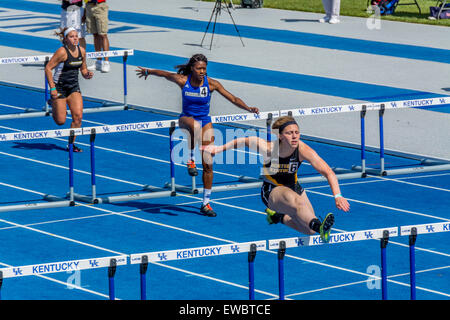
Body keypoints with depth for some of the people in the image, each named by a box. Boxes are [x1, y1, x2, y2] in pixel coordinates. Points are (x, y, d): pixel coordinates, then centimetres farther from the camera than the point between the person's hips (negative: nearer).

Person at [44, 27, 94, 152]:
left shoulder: (81, 51, 1)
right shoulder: (62, 52, -18)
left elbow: (83, 69, 15)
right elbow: (48, 68, -17)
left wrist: (87, 74, -9)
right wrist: (52, 88, -21)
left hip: (74, 87, 5)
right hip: (60, 87, -5)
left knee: (78, 116, -10)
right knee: (61, 121, -2)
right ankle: (54, 107, 34)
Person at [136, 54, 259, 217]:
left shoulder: (211, 84, -11)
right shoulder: (183, 80, -11)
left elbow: (232, 98, -13)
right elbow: (164, 74, 7)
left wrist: (248, 108, -27)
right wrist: (148, 71, 23)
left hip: (205, 121, 2)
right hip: (186, 118, -2)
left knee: (208, 164, -4)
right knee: (195, 125, -43)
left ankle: (206, 203, 6)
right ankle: (191, 160, -28)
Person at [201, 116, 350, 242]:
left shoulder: (303, 150, -25)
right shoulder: (268, 149, -26)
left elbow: (328, 173, -27)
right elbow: (244, 141, -7)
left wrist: (337, 196, -40)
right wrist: (220, 148, 3)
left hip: (294, 187, 4)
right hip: (272, 192, -4)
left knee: (309, 230, -4)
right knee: (294, 200, -38)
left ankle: (278, 216, 22)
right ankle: (319, 227, -63)